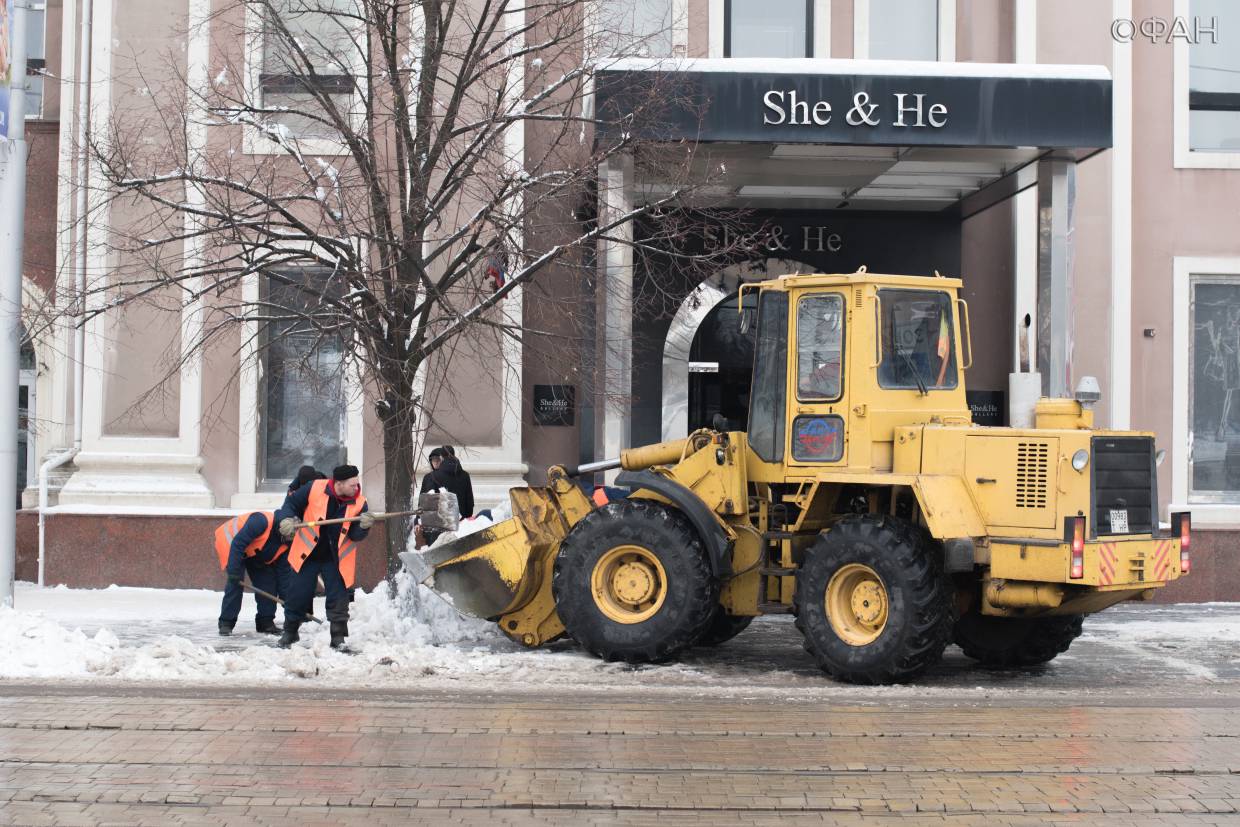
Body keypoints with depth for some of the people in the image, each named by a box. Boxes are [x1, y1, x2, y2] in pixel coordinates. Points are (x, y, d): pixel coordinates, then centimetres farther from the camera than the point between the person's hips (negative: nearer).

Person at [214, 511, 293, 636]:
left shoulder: (286, 543, -13)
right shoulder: (262, 521, -37)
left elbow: (284, 572, -7)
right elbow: (238, 544, -37)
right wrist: (234, 571, -36)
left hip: (255, 553, 7)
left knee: (267, 580, -4)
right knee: (235, 582, -20)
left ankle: (266, 621, 5)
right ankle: (226, 623, -13)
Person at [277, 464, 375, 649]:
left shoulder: (359, 503, -11)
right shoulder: (314, 489, -15)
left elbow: (355, 537, -13)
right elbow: (292, 504, 0)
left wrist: (363, 527, -33)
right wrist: (287, 520, -17)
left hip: (336, 559, 0)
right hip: (307, 554, 0)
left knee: (338, 598, -2)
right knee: (298, 596, 9)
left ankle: (338, 637, 12)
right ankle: (290, 632, 29)